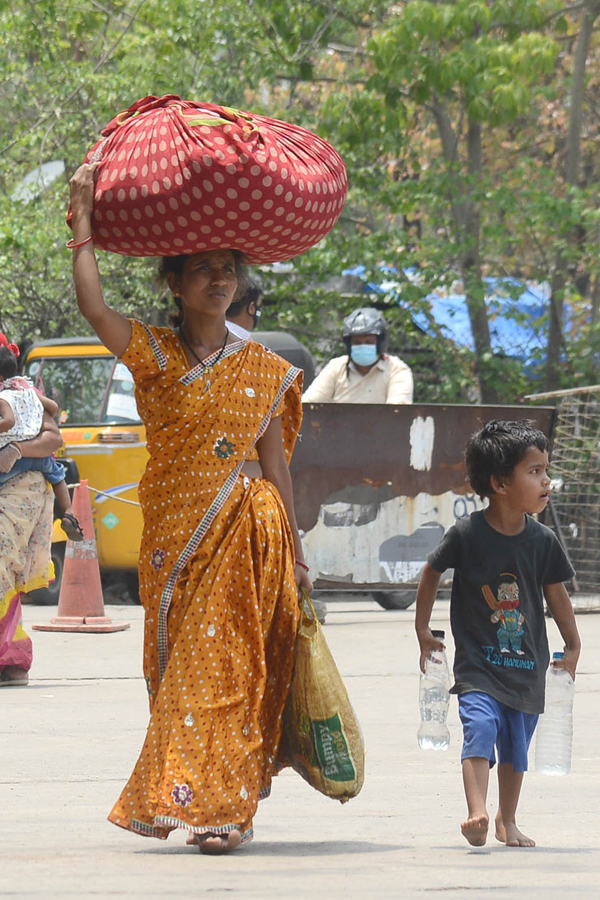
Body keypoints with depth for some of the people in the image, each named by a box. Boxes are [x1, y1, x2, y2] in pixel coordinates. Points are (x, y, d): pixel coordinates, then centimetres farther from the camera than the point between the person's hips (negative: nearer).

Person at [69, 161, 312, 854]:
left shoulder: (264, 370, 8)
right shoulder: (154, 354, 2)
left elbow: (275, 465, 12)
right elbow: (92, 305, -16)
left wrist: (295, 552, 12)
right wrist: (84, 223, -15)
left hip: (248, 534, 0)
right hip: (174, 532, 0)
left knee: (224, 666, -7)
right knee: (180, 663, 1)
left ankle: (217, 804, -6)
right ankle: (213, 807, 9)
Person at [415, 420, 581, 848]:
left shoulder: (543, 541, -2)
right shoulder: (467, 534, -12)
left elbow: (557, 594, 11)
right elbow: (432, 572, 4)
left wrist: (572, 647, 15)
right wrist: (423, 629, 8)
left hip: (527, 664, 4)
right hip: (477, 662, -4)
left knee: (516, 745, 13)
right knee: (480, 727, -23)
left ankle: (508, 821, 30)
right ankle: (477, 814, -32)